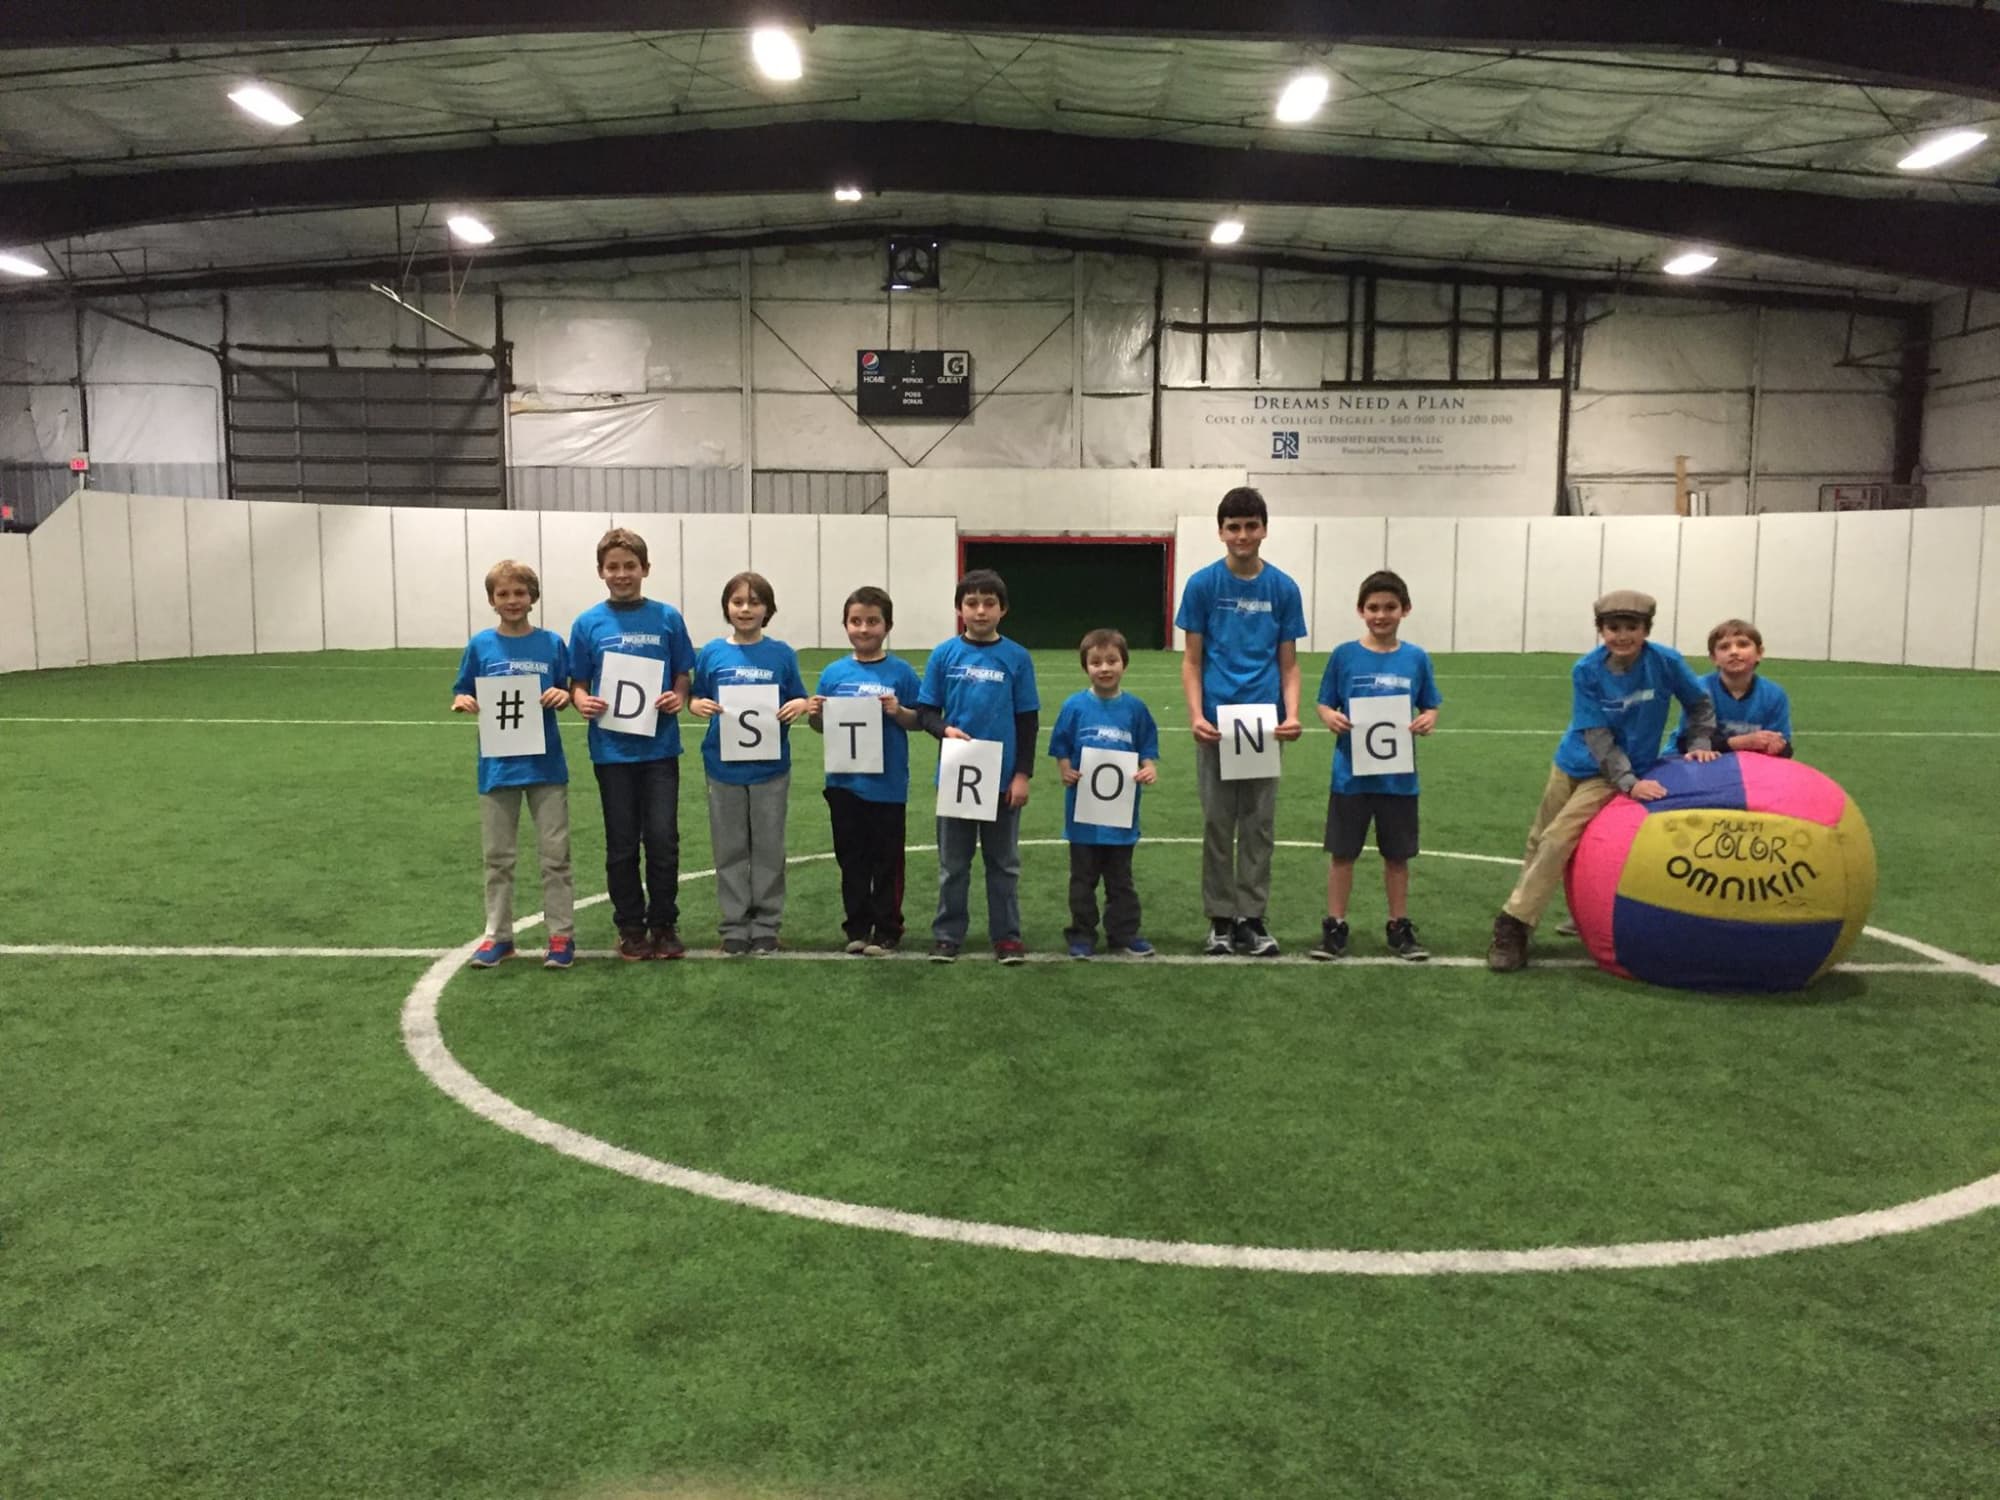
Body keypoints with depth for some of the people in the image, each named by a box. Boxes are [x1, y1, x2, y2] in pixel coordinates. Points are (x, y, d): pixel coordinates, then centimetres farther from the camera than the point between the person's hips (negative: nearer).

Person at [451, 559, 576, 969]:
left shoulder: (551, 643, 0)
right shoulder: (480, 645, 1)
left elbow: (564, 695, 8)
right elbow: (462, 694, 8)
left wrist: (561, 697, -14)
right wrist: (463, 702, -14)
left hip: (546, 764, -1)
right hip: (497, 765, 1)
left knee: (555, 853, 3)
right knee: (498, 857, 10)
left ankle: (562, 934, 12)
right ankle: (498, 935, 21)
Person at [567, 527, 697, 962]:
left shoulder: (667, 618, 1)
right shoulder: (588, 623, 1)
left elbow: (683, 676, 7)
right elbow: (577, 682, 5)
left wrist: (678, 697, -13)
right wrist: (582, 701, -15)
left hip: (660, 747, 0)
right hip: (612, 750, 0)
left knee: (663, 839, 2)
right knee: (621, 845, 9)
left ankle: (664, 924, 18)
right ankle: (630, 927, 21)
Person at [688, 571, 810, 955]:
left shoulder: (781, 654, -1)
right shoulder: (712, 653, 1)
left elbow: (798, 700, 5)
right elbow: (695, 697, 7)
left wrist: (799, 705, -17)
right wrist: (697, 705, -15)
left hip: (770, 767, -1)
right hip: (724, 767, 1)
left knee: (768, 849, 7)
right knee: (730, 850, 9)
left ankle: (766, 925, 19)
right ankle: (735, 925, 19)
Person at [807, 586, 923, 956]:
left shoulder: (900, 672, -3)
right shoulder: (834, 673, 4)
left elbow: (919, 720, -1)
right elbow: (822, 726, 8)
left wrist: (899, 712, -20)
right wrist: (814, 714, -13)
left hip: (887, 783, -3)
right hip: (844, 782, 3)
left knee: (887, 861, 6)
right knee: (852, 859, 12)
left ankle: (887, 931, 17)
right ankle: (857, 928, 24)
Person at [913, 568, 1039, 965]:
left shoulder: (1017, 658, -2)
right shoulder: (944, 655, -1)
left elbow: (1028, 720, 1)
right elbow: (925, 711, 3)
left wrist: (1022, 774, -3)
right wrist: (945, 729, -18)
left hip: (1002, 777, 0)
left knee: (1003, 862, 10)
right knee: (953, 863, 11)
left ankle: (1007, 935, 20)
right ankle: (948, 935, 22)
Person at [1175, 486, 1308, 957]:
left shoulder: (1283, 589, 2)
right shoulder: (1202, 585, -2)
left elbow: (1288, 664, 5)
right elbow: (1192, 661, 0)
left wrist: (1292, 714, -10)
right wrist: (1196, 715, -13)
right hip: (1216, 724, -1)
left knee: (1259, 826, 7)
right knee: (1218, 825, 6)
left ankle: (1252, 918, 17)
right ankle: (1221, 919, 17)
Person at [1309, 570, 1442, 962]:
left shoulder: (1416, 659, 1)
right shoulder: (1344, 655, -3)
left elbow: (1430, 707, 8)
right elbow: (1324, 704, 2)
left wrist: (1428, 720, -14)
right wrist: (1330, 717, -19)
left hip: (1399, 777, 1)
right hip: (1350, 776, -1)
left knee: (1397, 855, 11)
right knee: (1343, 854, 7)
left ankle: (1399, 927, 24)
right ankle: (1335, 927, 18)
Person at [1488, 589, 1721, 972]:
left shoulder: (1666, 662, -17)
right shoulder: (1586, 670, -17)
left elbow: (1700, 704, 2)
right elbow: (1597, 736, -18)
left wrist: (1700, 745, -8)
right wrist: (1630, 783, -26)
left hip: (1616, 774, -2)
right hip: (1574, 763, 3)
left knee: (1558, 840, -16)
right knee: (1538, 840, 12)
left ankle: (1514, 926, -7)